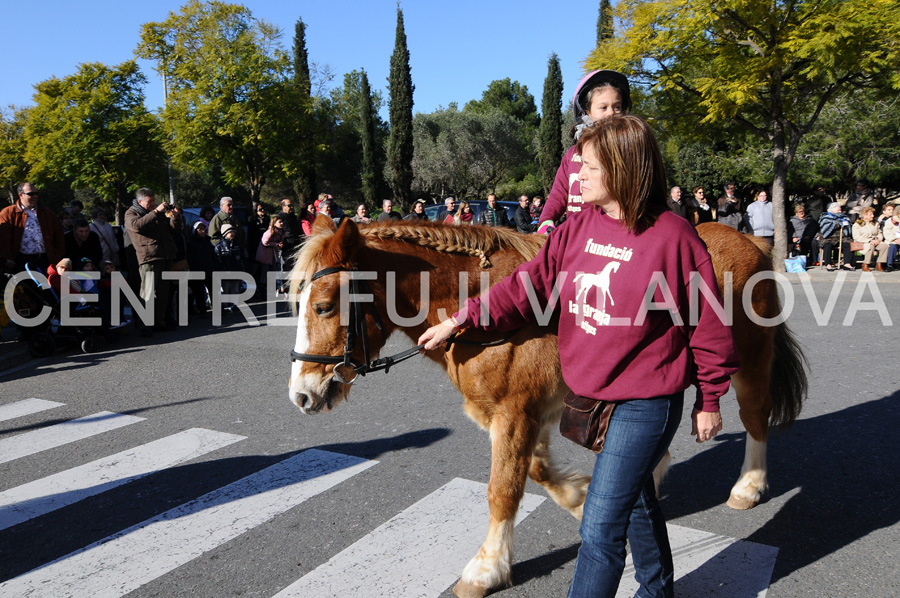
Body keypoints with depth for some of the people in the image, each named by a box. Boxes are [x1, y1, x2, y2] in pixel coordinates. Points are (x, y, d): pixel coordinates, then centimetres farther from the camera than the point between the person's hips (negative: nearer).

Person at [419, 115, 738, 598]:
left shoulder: (673, 235, -17)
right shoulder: (580, 226, 1)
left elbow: (708, 323, -10)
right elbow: (529, 284, 2)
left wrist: (709, 400, -4)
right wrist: (461, 320, -3)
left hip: (645, 403, -7)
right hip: (593, 393, 7)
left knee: (600, 529, -4)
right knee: (636, 503, 26)